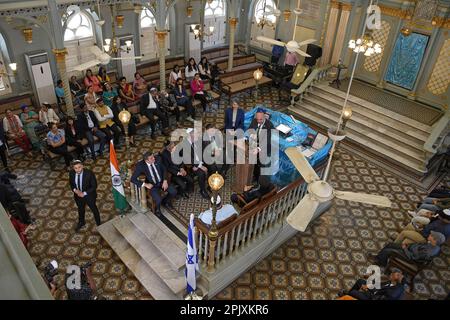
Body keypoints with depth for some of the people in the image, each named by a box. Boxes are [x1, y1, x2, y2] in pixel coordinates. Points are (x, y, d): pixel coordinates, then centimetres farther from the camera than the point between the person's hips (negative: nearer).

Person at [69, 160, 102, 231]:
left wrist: (84, 193, -26)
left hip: (89, 196, -4)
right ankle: (81, 222, 58)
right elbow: (71, 183, 1)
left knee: (94, 209, 20)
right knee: (80, 209, 29)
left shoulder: (89, 173, -30)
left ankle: (98, 223, 45)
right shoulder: (71, 173, -17)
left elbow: (94, 186, -21)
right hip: (78, 195, 4)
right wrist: (75, 190, -18)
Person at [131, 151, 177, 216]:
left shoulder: (158, 159, -13)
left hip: (162, 182, 4)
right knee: (158, 200, -26)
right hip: (152, 185, -4)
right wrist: (145, 184, -26)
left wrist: (165, 181, -11)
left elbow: (164, 169, 2)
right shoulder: (140, 165, -22)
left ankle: (165, 201, 18)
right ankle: (157, 208, 12)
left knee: (174, 192, -15)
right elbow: (133, 179, -19)